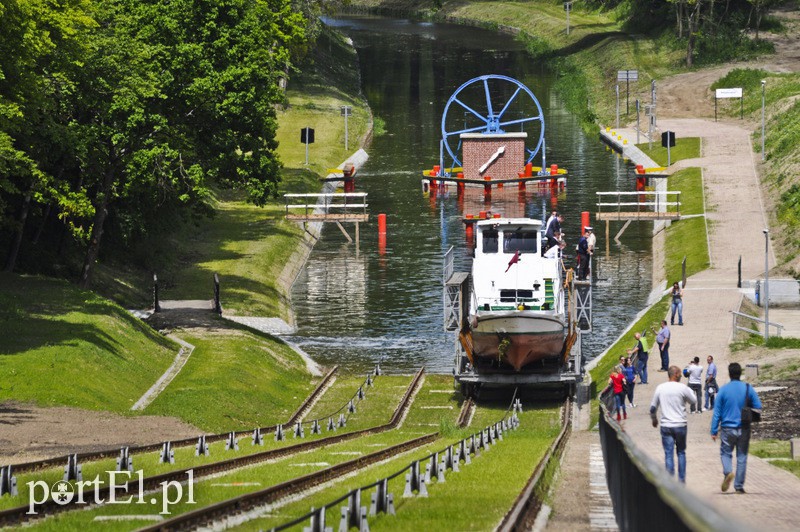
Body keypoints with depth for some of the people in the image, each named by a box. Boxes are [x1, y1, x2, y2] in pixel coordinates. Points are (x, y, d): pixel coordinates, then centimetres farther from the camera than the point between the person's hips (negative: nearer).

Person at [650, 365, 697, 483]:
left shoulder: (660, 388, 0)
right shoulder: (682, 388, -9)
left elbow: (653, 407, 7)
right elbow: (693, 401, 5)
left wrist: (654, 419, 24)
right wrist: (689, 391, 21)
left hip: (666, 426, 1)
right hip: (680, 425, -1)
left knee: (668, 454, 2)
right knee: (681, 453, 13)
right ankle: (682, 480, 14)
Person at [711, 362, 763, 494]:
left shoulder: (723, 390, -5)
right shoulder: (748, 389, -3)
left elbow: (717, 412, -4)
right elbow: (758, 407, -1)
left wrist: (714, 431, 0)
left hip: (727, 428, -1)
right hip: (744, 429, 1)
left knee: (725, 453, 14)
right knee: (742, 457, 8)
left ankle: (728, 472, -15)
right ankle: (739, 486, 8)